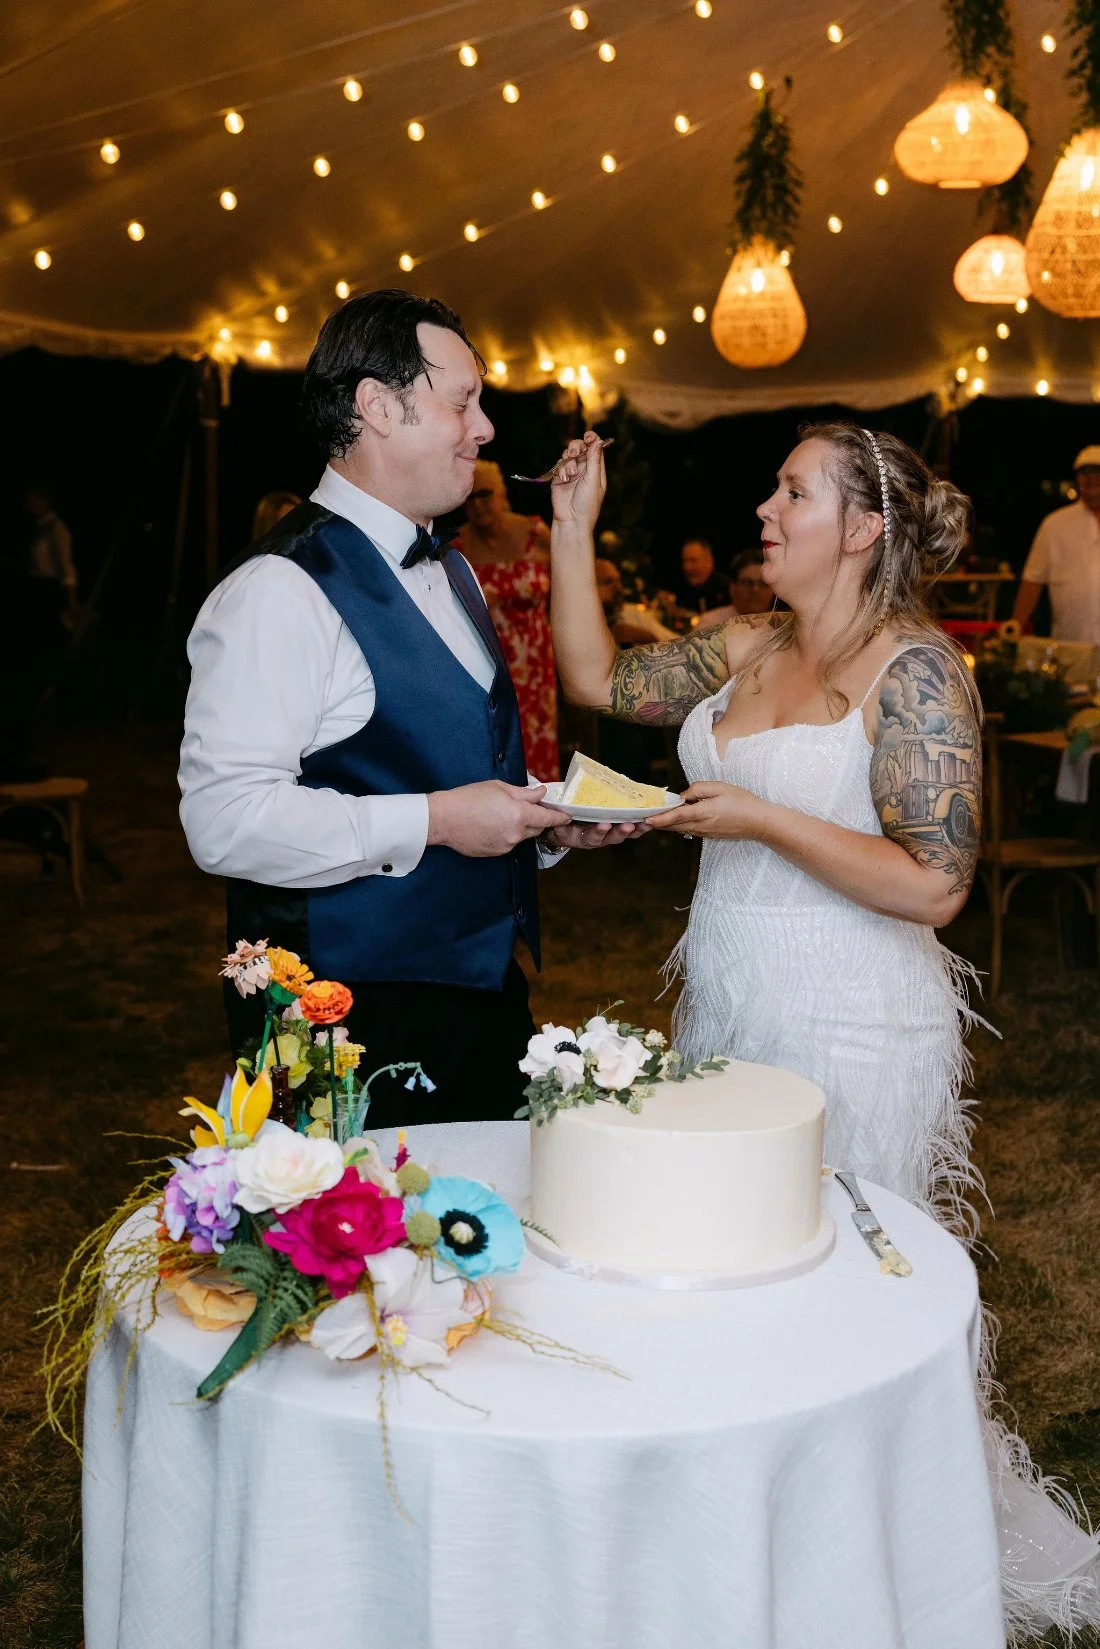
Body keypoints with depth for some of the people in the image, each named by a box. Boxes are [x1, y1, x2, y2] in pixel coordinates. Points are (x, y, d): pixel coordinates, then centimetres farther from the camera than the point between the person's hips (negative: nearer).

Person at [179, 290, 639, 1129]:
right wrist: (433, 821, -22)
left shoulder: (451, 574, 14)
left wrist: (546, 823, 6)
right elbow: (224, 817, -26)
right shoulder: (281, 590, -17)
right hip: (354, 1023, -8)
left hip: (484, 993, 9)